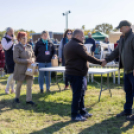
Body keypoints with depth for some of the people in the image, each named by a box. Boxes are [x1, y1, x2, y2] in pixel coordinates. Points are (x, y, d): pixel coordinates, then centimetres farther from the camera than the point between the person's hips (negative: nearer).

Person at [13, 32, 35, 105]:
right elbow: (16, 59, -18)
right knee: (19, 84, 10)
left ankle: (28, 100, 7)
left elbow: (33, 56, 17)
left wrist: (32, 60, -6)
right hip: (20, 69, -4)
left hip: (29, 68, 4)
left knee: (30, 84, -1)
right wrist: (27, 61, -21)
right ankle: (17, 97, 32)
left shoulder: (29, 46, 5)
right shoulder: (17, 47, -11)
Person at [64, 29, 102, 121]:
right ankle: (75, 115, 5)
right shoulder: (78, 46, -17)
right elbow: (88, 57, -19)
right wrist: (100, 62, -11)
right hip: (77, 73, -10)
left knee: (80, 93, 18)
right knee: (78, 94, -3)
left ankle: (82, 111, 27)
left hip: (71, 72, 10)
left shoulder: (68, 45, 16)